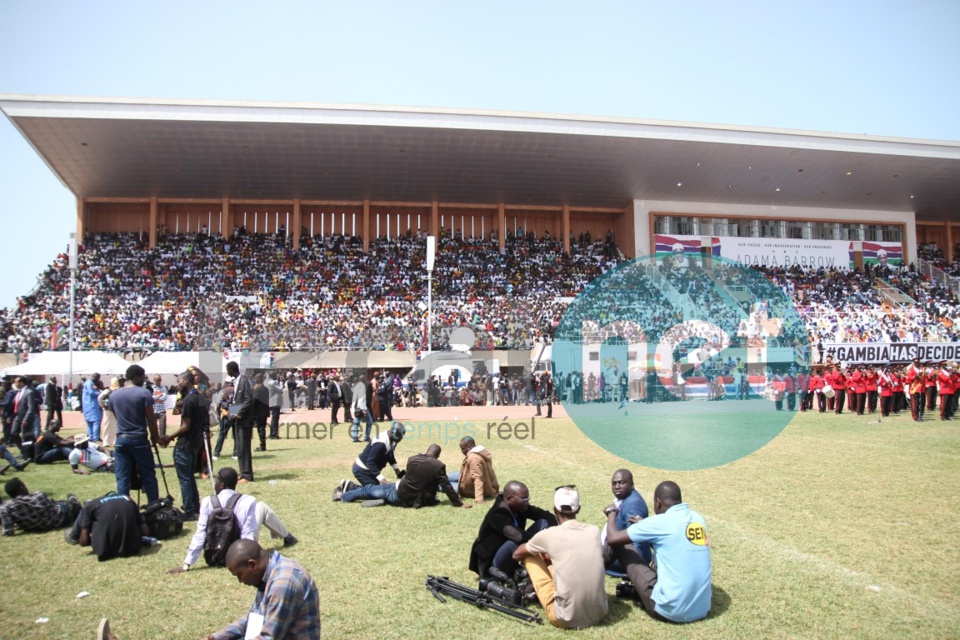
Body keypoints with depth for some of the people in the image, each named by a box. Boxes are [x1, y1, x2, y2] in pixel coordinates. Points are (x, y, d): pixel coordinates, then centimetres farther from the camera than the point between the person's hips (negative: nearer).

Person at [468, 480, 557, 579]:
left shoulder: (520, 507, -7)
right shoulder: (497, 516, -30)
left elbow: (548, 516, -5)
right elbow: (519, 536, -44)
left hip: (511, 554, 8)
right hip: (491, 564, -8)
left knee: (543, 523, -5)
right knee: (514, 542, -40)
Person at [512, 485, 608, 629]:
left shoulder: (548, 535, -7)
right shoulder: (594, 531, 3)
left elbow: (516, 555, 13)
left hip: (565, 619, -4)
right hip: (599, 613, 4)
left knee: (530, 556, 12)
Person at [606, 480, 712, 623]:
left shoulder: (660, 522, -11)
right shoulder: (698, 518, 6)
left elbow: (613, 538, -6)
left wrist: (612, 514, 14)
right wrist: (644, 525, 31)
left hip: (670, 610, -7)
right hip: (702, 609, 7)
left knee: (622, 546, 7)